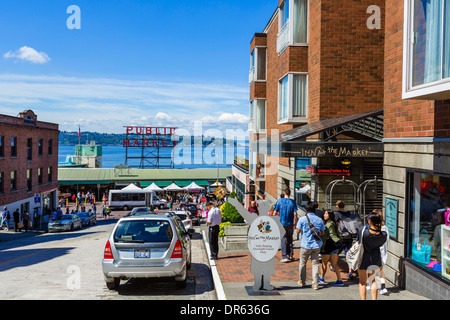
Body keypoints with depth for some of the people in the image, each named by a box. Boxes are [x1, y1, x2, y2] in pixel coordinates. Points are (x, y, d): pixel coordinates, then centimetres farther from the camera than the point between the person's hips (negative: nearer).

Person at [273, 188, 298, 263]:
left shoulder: (279, 201, -4)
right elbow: (295, 214, -6)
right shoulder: (293, 202, -3)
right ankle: (291, 255, 19)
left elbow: (275, 212, -2)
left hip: (282, 224, -1)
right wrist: (295, 223, 7)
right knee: (290, 238, 16)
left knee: (283, 239, 2)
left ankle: (285, 257, -2)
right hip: (290, 224, 1)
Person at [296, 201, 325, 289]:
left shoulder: (302, 219, -9)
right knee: (315, 263, 7)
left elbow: (298, 231, -4)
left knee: (303, 263, 14)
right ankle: (315, 284, 6)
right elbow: (323, 233, 4)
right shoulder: (319, 220, 0)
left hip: (305, 245, -2)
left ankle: (301, 281, 26)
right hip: (316, 245, 2)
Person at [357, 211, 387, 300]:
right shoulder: (384, 234, -20)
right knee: (373, 281, 20)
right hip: (376, 258, 3)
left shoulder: (362, 231, -29)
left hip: (364, 257, -3)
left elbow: (358, 240, -10)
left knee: (362, 282, 13)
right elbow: (380, 244, 0)